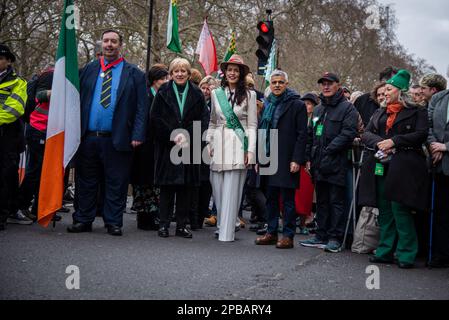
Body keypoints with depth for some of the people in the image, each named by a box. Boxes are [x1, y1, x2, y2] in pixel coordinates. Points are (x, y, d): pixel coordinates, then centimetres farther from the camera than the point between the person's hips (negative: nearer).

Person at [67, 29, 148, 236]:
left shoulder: (134, 74, 5)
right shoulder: (88, 70, 13)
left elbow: (142, 107, 0)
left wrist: (137, 135, -10)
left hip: (117, 139, -3)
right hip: (88, 137, 3)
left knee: (116, 184, 2)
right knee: (86, 181, 10)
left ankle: (113, 223, 12)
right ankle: (83, 220, 20)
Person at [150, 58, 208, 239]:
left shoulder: (196, 95, 9)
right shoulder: (163, 93, 6)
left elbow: (203, 120, 3)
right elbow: (155, 119, 0)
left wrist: (187, 136, -10)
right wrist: (173, 136, -11)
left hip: (189, 147, 1)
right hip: (167, 147, -1)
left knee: (186, 186, 1)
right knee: (167, 186, -1)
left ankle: (181, 225, 8)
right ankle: (164, 224, 5)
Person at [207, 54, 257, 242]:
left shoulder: (249, 95, 3)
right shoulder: (216, 94, 12)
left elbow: (252, 125, 1)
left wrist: (251, 150, -7)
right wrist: (209, 143, 7)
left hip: (238, 145, -3)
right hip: (218, 144, 3)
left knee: (231, 190, -6)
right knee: (217, 189, 4)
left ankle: (227, 231, -3)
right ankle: (223, 224, 22)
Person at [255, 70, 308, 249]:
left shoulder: (297, 105, -3)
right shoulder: (267, 105, 15)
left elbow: (302, 134, -8)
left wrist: (297, 160, -15)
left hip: (287, 160, -6)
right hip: (268, 159, 6)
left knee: (288, 200, -1)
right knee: (271, 198, 10)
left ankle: (288, 236, 5)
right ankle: (271, 233, 19)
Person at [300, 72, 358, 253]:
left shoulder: (347, 108, -3)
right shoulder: (318, 109, 19)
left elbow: (348, 133, -14)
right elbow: (310, 135, 22)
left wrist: (328, 150, -17)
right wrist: (309, 157, 10)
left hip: (337, 164, -7)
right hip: (318, 164, 7)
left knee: (336, 201, -3)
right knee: (321, 201, 12)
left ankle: (335, 238, 2)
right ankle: (321, 236, 19)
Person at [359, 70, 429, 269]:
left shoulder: (416, 111, 4)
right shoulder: (379, 113, 22)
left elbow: (421, 135, -9)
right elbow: (366, 134, 13)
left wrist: (394, 142, -14)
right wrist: (379, 143, -8)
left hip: (402, 167, -6)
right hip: (381, 166, 6)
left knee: (400, 209, -9)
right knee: (384, 210, 7)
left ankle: (406, 254, -3)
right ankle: (386, 251, 13)